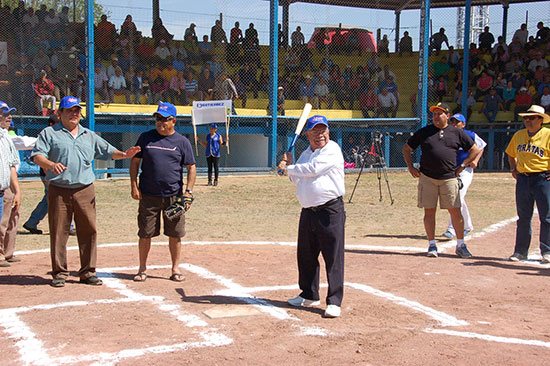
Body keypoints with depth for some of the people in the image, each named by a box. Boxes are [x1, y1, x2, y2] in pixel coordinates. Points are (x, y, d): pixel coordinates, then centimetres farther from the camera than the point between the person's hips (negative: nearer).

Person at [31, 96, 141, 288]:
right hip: (58, 191, -3)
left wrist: (124, 154, -5)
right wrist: (51, 164, -26)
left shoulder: (89, 136, 19)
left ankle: (87, 272, 11)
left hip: (85, 191, 3)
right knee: (58, 232, 1)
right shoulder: (49, 133, 7)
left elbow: (108, 151, 16)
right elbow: (37, 156, -5)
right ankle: (59, 272, 12)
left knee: (88, 230, 1)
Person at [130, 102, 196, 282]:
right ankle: (142, 268, 19)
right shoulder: (146, 137, 6)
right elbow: (135, 162, 9)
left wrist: (189, 191, -4)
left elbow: (191, 168, 6)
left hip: (174, 196, 0)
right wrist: (134, 186, -1)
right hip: (148, 195, 0)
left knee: (175, 234, 5)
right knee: (145, 233, 5)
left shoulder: (182, 142, 4)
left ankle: (175, 269, 18)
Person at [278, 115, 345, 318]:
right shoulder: (305, 154, 17)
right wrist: (289, 166, 8)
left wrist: (288, 168, -4)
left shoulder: (332, 150, -8)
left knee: (333, 257, -6)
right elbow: (297, 180, 25)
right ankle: (309, 295, 30)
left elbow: (312, 169, -18)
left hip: (331, 211, -8)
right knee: (305, 255, 15)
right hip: (308, 211, 8)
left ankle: (334, 301, 0)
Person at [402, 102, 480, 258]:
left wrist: (462, 166, 7)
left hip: (449, 178, 0)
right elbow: (406, 148, 16)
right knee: (429, 211, 2)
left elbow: (475, 150, 14)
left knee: (455, 212, -2)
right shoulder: (424, 132, 8)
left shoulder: (457, 133, 7)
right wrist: (410, 167, 6)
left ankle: (460, 245, 10)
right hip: (427, 178, 1)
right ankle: (432, 245, 12)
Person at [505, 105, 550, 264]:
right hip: (523, 179, 5)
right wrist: (513, 169, 14)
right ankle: (520, 251, 13)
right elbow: (511, 154, 27)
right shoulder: (518, 135, 11)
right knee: (523, 217, 8)